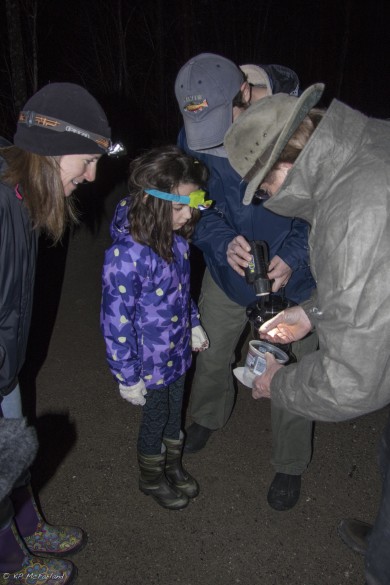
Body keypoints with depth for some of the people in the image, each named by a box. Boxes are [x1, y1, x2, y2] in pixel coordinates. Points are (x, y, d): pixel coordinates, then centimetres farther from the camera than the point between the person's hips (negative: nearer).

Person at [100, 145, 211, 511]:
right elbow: (116, 320, -24)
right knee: (155, 419, 18)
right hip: (151, 361, -6)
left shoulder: (175, 237, -9)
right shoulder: (127, 255, -32)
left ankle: (173, 465, 54)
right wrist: (127, 376, -16)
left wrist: (194, 324, 17)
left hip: (178, 349, 7)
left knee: (174, 412, 26)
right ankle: (152, 478, 47)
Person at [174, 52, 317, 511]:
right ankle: (207, 417, 55)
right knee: (210, 356, 20)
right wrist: (224, 243, -27)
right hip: (227, 269, 3)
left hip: (291, 274, -3)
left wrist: (294, 257, -31)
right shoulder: (193, 137, -15)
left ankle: (290, 467, 36)